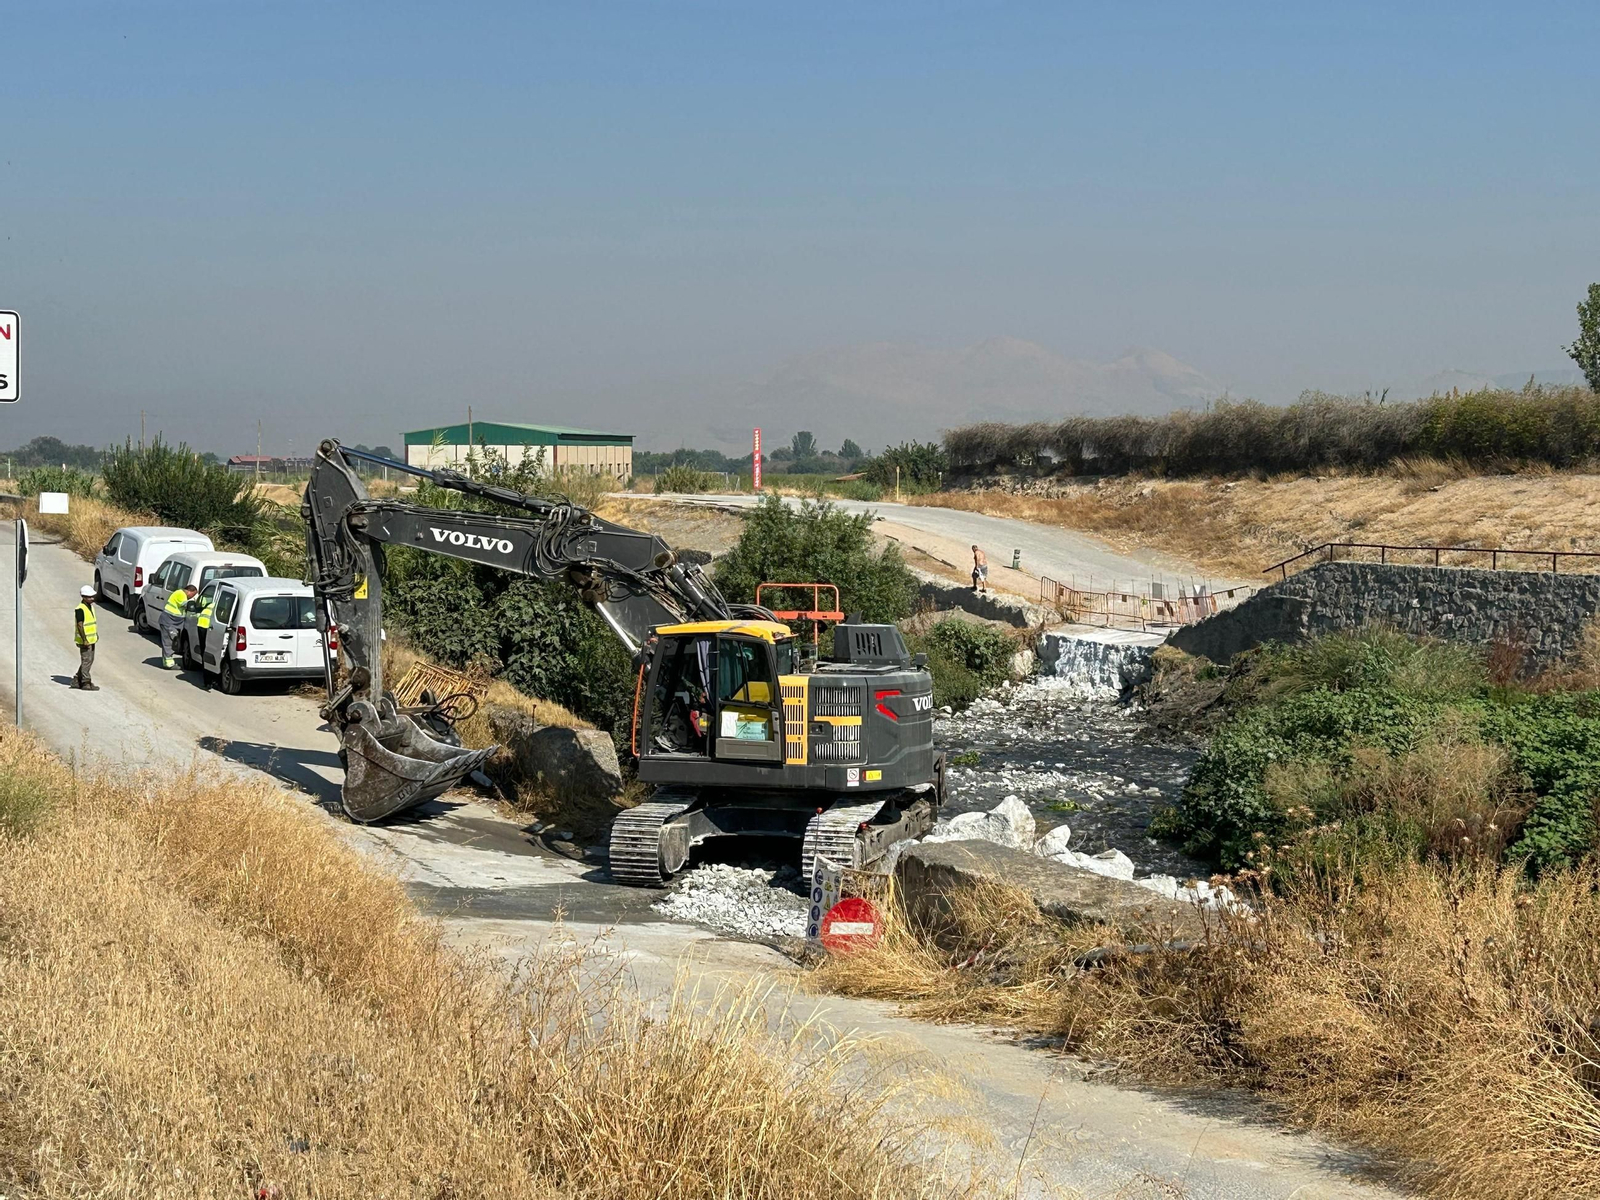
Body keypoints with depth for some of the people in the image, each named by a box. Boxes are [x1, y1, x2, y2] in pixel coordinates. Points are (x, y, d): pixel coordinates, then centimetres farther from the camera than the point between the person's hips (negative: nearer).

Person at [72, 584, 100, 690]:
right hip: (85, 641, -10)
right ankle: (86, 683, -1)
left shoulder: (91, 607, 12)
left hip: (91, 639, 10)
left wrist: (96, 634, 19)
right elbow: (80, 625, -21)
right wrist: (84, 640, -23)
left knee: (89, 660, 14)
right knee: (86, 661, -6)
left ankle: (77, 680, 22)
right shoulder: (80, 609, -17)